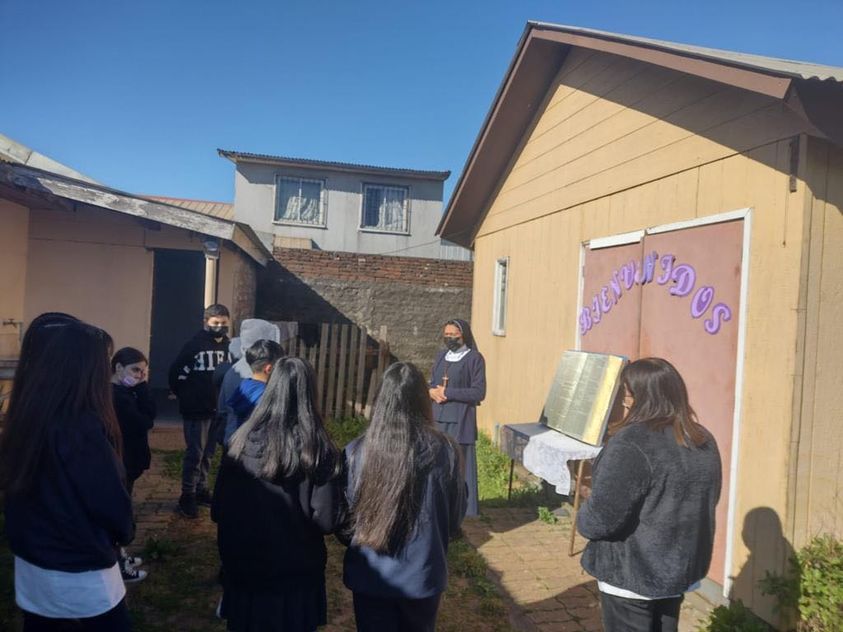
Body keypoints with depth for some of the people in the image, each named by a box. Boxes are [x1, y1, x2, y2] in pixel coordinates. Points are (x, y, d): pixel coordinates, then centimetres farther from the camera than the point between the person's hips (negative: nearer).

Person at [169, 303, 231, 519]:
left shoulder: (229, 346, 2)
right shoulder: (194, 344, -10)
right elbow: (176, 373, -8)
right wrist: (186, 398, -3)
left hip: (218, 409, 5)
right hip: (196, 410, -5)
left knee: (208, 453, 15)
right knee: (194, 453, -1)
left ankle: (201, 489, 28)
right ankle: (187, 496, 9)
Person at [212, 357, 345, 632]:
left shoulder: (242, 440, -10)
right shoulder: (319, 449, -18)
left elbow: (218, 512, -2)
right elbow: (327, 520, -17)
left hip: (243, 568, 3)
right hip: (297, 573, -2)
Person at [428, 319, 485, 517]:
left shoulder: (474, 358, -5)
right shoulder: (441, 355, 13)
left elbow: (479, 392, -11)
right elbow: (431, 384, 17)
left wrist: (447, 392, -14)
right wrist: (433, 392, -7)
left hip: (460, 421, -5)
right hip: (437, 418, 6)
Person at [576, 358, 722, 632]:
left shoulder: (631, 442, -25)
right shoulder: (704, 440, 2)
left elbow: (602, 517, -26)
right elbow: (706, 501, 15)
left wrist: (583, 520, -5)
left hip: (631, 576, -7)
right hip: (682, 569, 7)